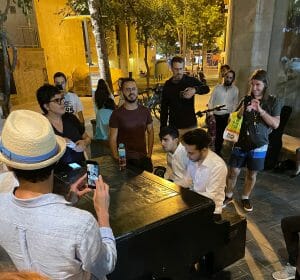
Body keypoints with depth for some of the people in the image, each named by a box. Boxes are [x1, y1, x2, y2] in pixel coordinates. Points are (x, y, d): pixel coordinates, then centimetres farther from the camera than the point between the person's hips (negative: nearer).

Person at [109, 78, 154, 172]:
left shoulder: (145, 111, 3)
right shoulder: (116, 114, -7)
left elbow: (150, 132, 9)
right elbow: (113, 139, -7)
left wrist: (149, 153, 2)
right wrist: (117, 159, -15)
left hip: (143, 158, 3)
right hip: (125, 160, -3)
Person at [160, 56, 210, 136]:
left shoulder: (191, 80, -4)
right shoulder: (168, 85, 3)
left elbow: (206, 88, -22)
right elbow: (164, 108, 7)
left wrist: (195, 89, -44)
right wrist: (163, 128, 4)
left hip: (190, 126, -1)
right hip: (173, 126, 2)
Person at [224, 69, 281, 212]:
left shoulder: (273, 102, -2)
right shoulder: (246, 99, 3)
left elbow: (275, 124, -10)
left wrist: (260, 110, -20)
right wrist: (243, 110, -15)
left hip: (258, 145, -1)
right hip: (241, 142, 1)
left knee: (252, 174, 11)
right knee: (233, 171, 5)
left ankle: (245, 198, 32)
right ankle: (228, 195, 27)